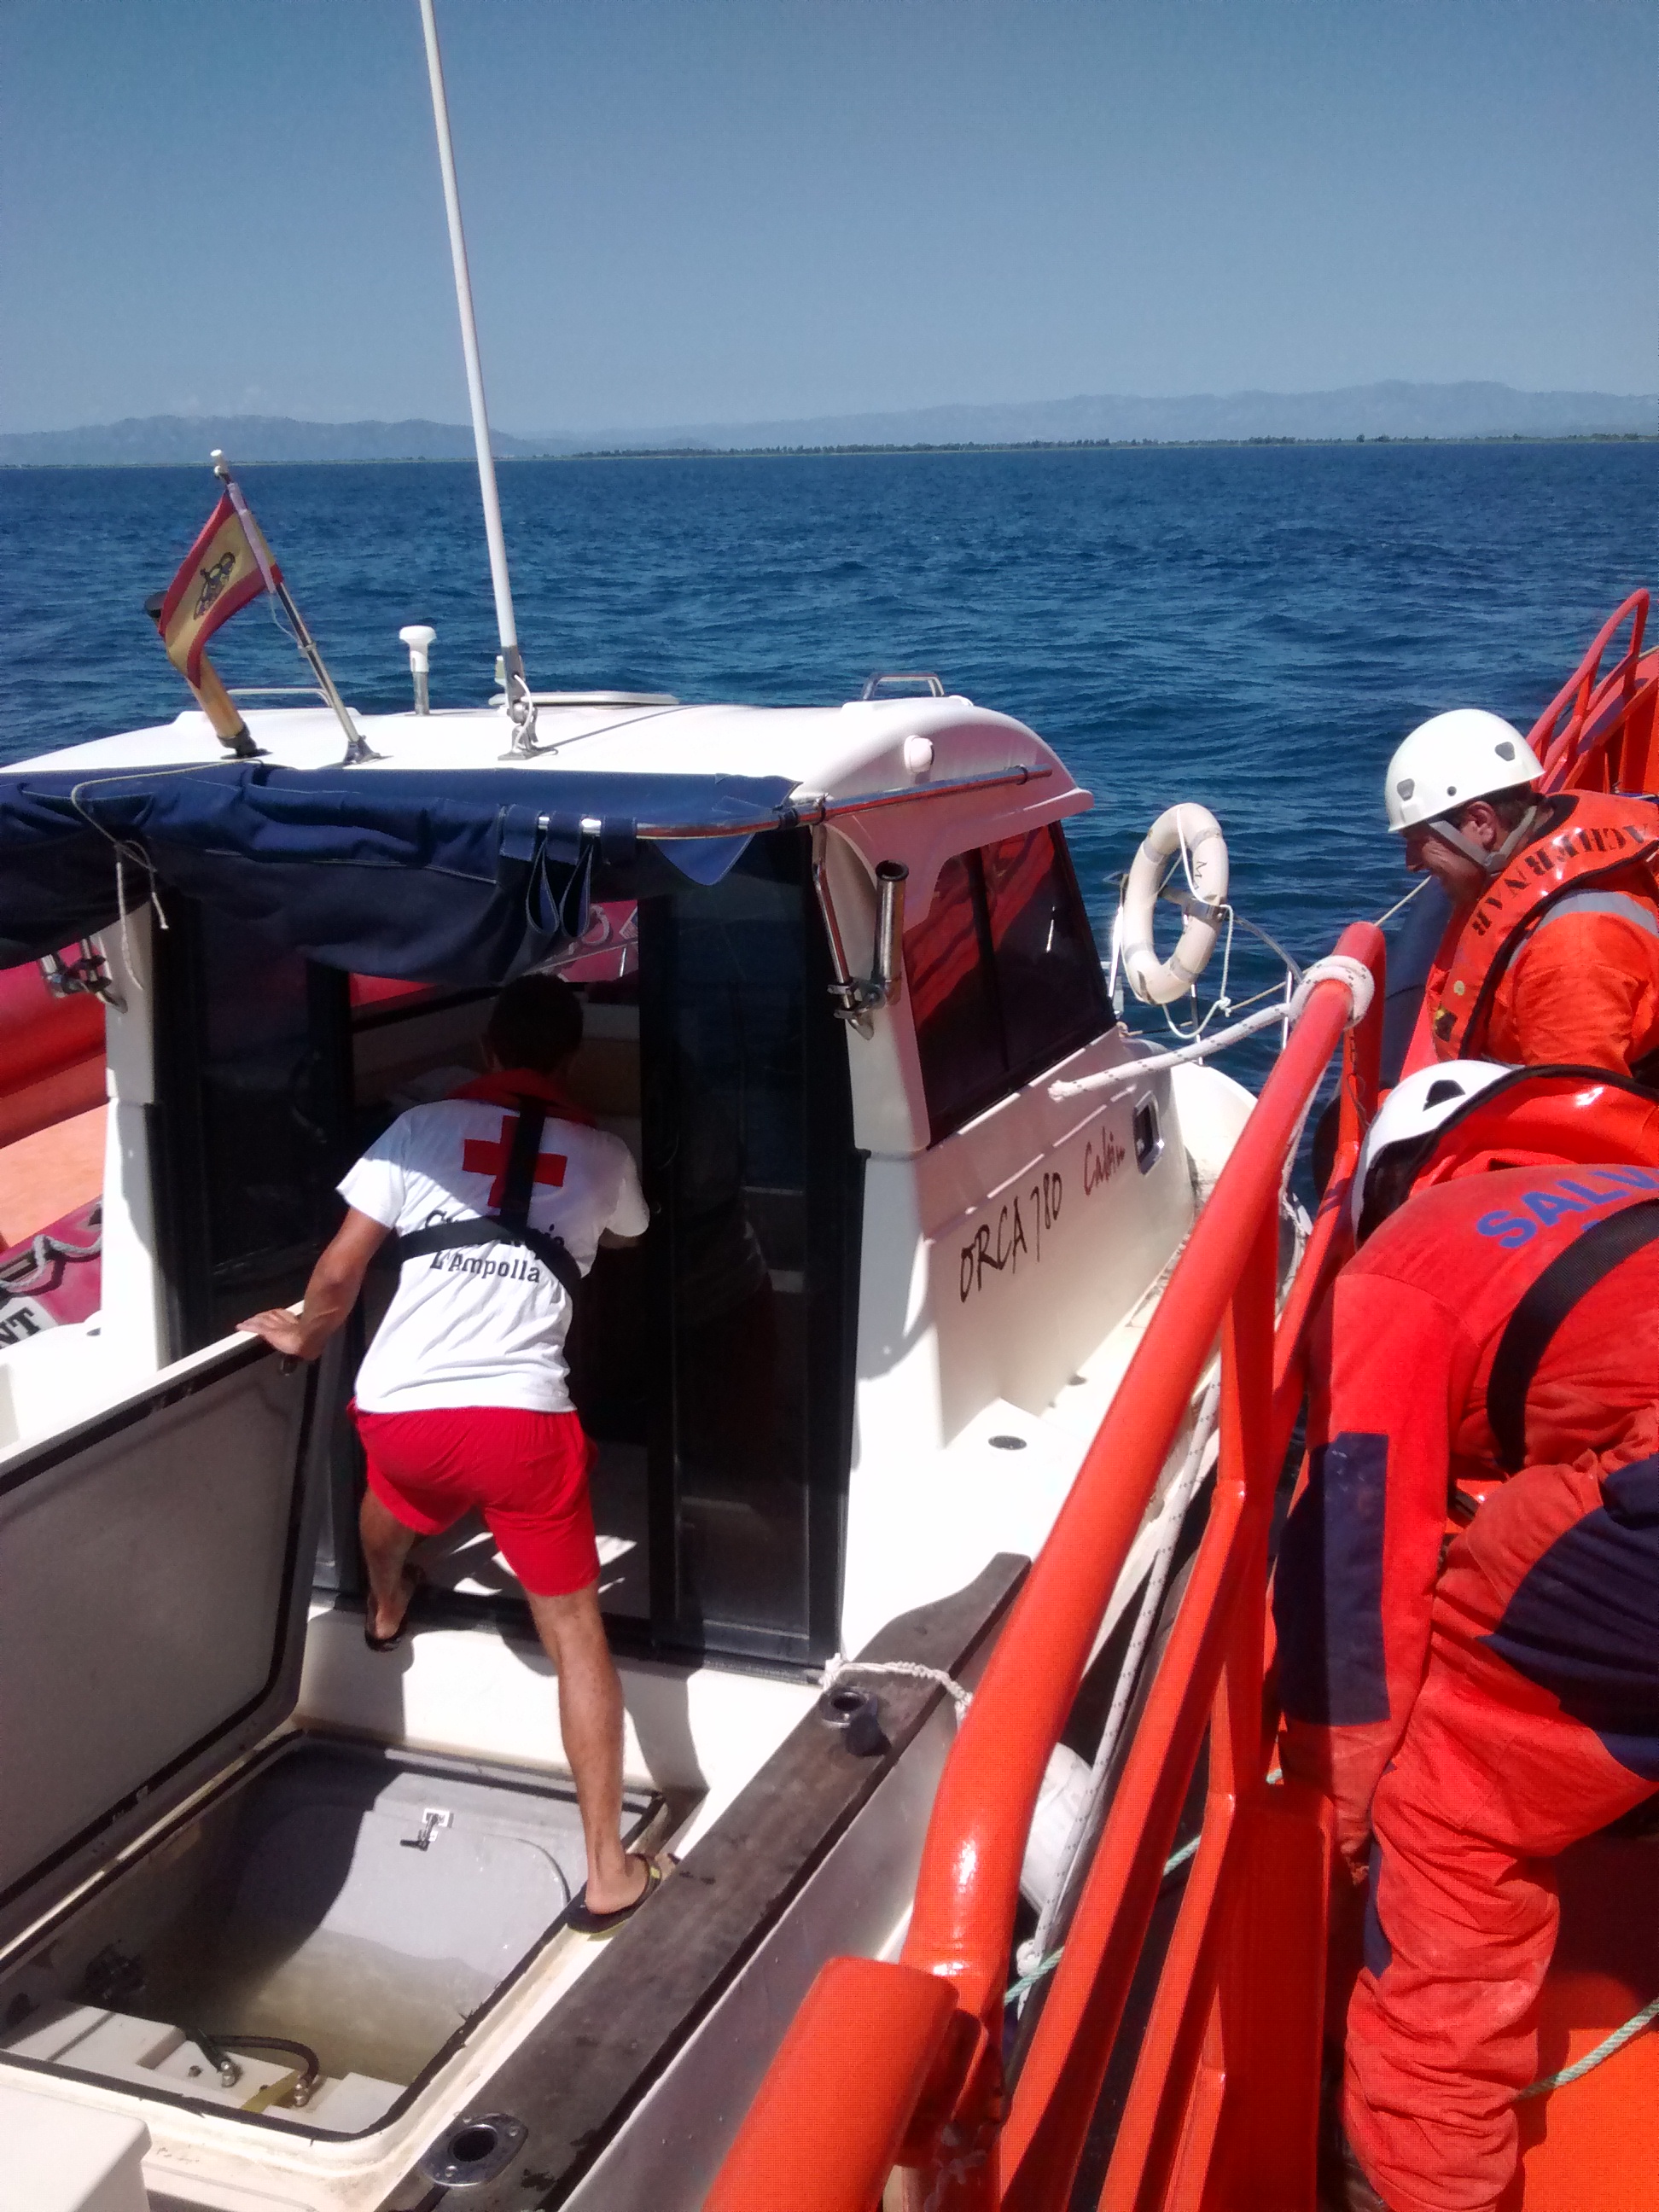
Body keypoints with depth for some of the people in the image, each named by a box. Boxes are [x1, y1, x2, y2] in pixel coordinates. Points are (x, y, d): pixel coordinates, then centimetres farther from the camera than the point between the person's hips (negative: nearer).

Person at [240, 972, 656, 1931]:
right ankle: (610, 1873, 8)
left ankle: (386, 1609, 68)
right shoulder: (602, 1154, 11)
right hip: (524, 1417, -1)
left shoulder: (426, 1126, 6)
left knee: (397, 1485, 38)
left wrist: (304, 1337, 24)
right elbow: (627, 1240, 34)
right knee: (576, 1630, 8)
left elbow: (339, 1273, 5)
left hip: (400, 1406, 2)